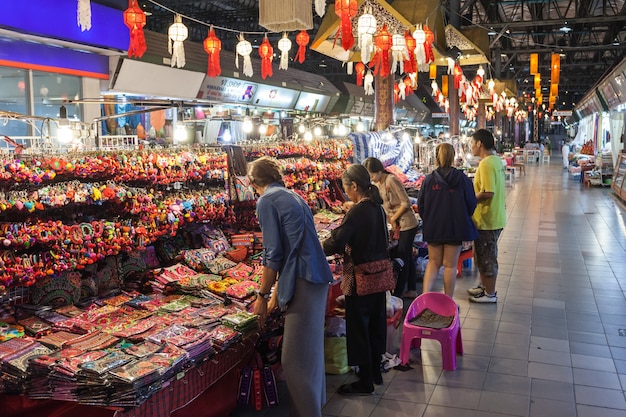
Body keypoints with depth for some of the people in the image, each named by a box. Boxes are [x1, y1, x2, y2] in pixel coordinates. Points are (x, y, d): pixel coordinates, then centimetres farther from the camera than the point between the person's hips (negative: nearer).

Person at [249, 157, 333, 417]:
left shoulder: (266, 201, -6)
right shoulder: (292, 196, 19)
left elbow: (273, 254, -12)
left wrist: (262, 296, 0)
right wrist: (277, 292, 27)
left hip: (303, 282, -9)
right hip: (317, 277, 9)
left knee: (295, 359, -3)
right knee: (310, 348, 20)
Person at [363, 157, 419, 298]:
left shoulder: (391, 180, -19)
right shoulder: (376, 184, 6)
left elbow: (406, 203, -19)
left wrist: (393, 219, -15)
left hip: (407, 224, -9)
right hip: (397, 225, 9)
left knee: (402, 258, -3)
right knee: (407, 257, 16)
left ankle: (397, 294, 3)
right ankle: (412, 290, 26)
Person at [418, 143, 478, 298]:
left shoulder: (429, 179, -5)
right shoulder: (463, 179, -7)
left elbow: (420, 206, -1)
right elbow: (471, 204, -3)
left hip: (433, 228, 1)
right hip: (455, 228, -1)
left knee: (433, 262, 17)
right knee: (450, 265, 8)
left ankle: (425, 294, 1)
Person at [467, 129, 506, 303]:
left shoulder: (486, 164, -22)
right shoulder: (497, 161, 10)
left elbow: (488, 193, -28)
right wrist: (474, 196, 13)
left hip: (486, 220, -10)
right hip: (495, 217, 10)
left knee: (487, 257, 3)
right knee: (483, 255, 22)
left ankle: (490, 294, 15)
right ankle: (484, 286, 36)